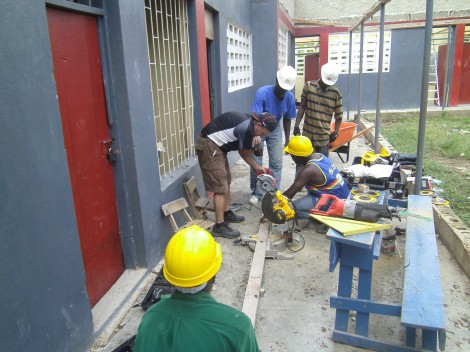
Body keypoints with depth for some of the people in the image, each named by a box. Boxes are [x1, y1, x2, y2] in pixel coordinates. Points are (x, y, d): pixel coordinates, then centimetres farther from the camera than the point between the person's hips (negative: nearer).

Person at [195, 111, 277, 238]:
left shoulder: (248, 122, 8)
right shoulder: (247, 128, -22)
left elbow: (244, 152, 12)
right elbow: (246, 154, -7)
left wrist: (257, 167, 8)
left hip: (216, 146, 11)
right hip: (209, 146, -11)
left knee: (226, 181, 20)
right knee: (220, 187, -9)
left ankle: (226, 213, 34)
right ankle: (219, 226, -2)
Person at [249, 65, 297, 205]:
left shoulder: (289, 97, -16)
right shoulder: (262, 93, -30)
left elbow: (287, 119, -3)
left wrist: (287, 140, 2)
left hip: (275, 129, 3)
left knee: (277, 163, 2)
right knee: (256, 162, -1)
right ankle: (256, 192, 16)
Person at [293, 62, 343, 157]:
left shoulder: (336, 93, -3)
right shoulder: (308, 86, -2)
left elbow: (338, 115, 3)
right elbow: (302, 107, 2)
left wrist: (335, 132, -5)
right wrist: (296, 125, -3)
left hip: (323, 136, -1)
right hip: (307, 134, 2)